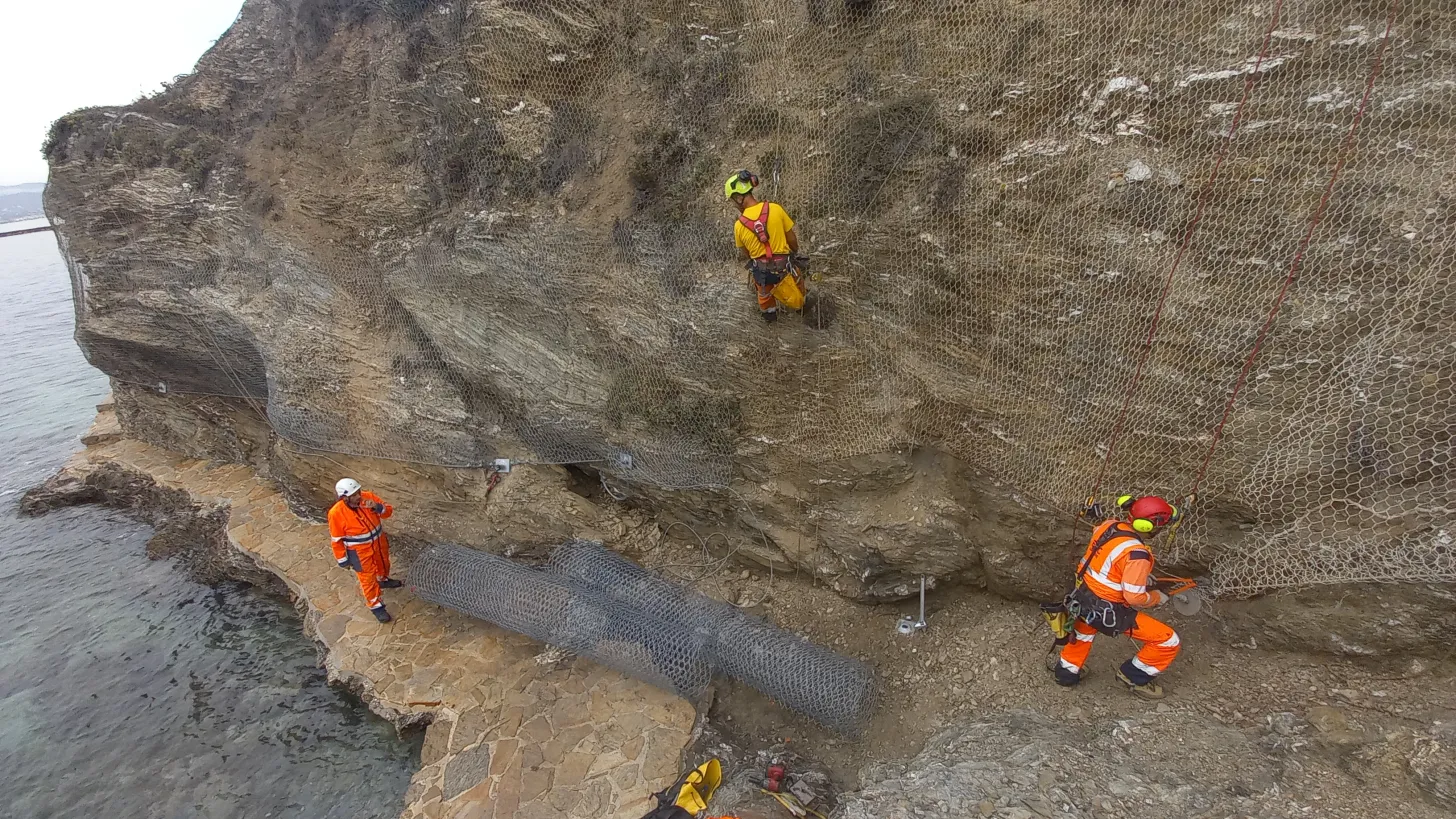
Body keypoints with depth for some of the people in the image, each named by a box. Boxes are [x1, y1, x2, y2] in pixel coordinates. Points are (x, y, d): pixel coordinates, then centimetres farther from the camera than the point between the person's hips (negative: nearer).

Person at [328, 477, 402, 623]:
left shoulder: (368, 497, -18)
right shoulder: (336, 513, -27)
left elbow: (389, 511, -8)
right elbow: (337, 540, -15)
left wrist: (378, 507, -30)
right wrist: (343, 560, -7)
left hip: (379, 542, 5)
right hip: (360, 551, -5)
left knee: (383, 563, 31)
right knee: (368, 578, 9)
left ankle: (383, 580, 62)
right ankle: (376, 606, 29)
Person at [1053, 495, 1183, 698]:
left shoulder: (1109, 525, -8)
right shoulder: (1137, 554, -29)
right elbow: (1134, 597, -22)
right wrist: (1157, 597, -2)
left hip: (1082, 598, 8)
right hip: (1107, 613, -8)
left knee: (1086, 627, 39)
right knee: (1168, 641, 6)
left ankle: (1067, 671, 50)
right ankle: (1135, 677, 23)